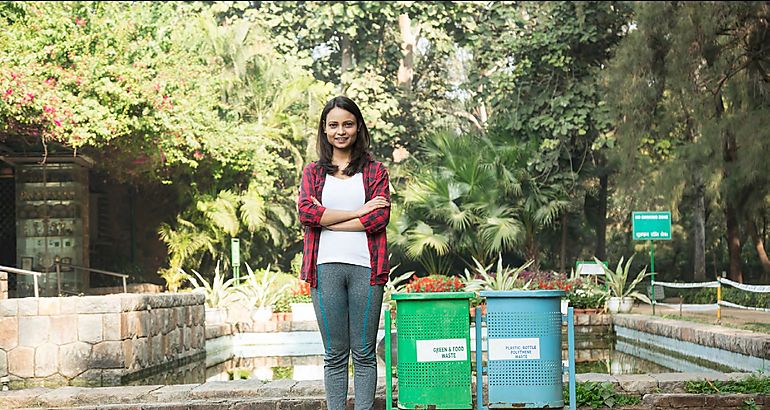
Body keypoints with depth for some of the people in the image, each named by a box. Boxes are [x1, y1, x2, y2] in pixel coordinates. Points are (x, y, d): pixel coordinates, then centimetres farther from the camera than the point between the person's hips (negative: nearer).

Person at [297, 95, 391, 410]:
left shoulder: (375, 171, 10)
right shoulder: (313, 172, 14)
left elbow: (380, 217, -4)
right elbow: (305, 212, -4)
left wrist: (328, 220, -6)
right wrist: (358, 212, -9)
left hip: (365, 267, -1)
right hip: (325, 267, 1)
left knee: (364, 352, 2)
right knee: (335, 354, 4)